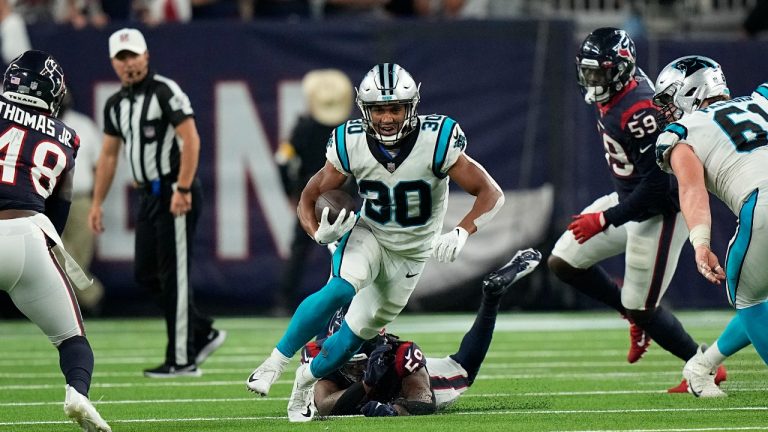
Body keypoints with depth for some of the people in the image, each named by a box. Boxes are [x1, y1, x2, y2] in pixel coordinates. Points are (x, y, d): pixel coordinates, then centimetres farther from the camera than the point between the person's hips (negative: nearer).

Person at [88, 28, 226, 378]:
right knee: (146, 275, 9)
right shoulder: (116, 104, 13)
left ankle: (182, 360, 0)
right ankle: (204, 333, 21)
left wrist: (182, 190, -23)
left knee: (174, 277, -6)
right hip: (149, 196, 9)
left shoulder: (165, 92, -11)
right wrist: (97, 203, 16)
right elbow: (109, 155, 20)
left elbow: (191, 140, -17)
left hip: (175, 195, -9)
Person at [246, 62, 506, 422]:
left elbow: (492, 194, -22)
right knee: (340, 290, -31)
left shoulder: (436, 143, -26)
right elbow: (310, 196, -6)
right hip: (368, 235, -1)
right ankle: (275, 363, -20)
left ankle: (306, 380, 31)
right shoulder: (351, 146, -20)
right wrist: (319, 232, -28)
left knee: (360, 331, 3)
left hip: (410, 253, 1)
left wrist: (461, 232, -39)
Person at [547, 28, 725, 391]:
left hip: (659, 212, -9)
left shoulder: (638, 112, -30)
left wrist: (605, 220, -26)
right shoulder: (609, 99, -2)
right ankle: (636, 314, 22)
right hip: (629, 199, 9)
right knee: (563, 263, 7)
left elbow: (656, 184, -29)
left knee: (640, 310, -3)